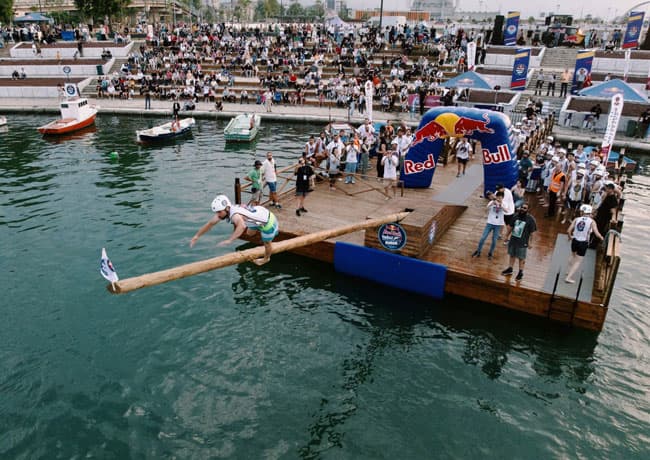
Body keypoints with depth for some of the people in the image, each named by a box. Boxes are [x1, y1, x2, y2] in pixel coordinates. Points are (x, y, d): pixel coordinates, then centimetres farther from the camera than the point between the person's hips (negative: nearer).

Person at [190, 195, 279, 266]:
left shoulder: (234, 215, -41)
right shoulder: (223, 211, -14)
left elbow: (242, 226, -64)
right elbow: (210, 223, -2)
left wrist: (230, 240, -72)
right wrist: (197, 236, -3)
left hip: (267, 221, -8)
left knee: (267, 243, 16)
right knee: (250, 233, 32)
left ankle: (266, 259, 47)